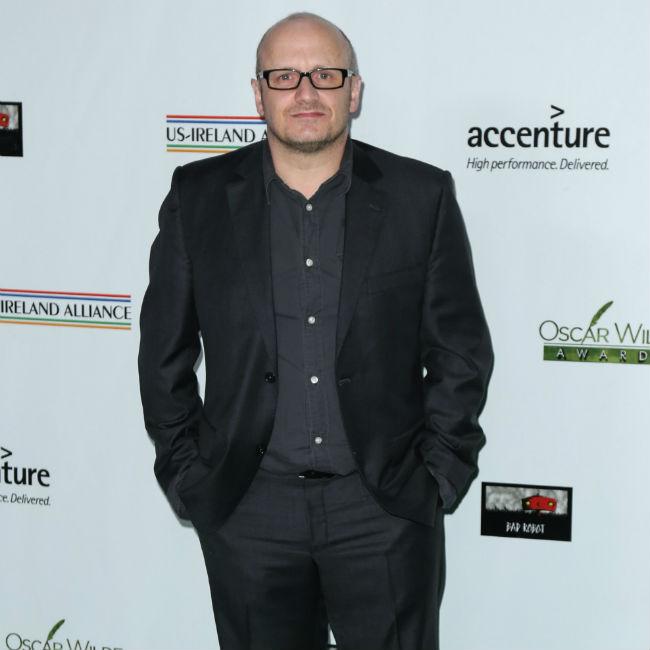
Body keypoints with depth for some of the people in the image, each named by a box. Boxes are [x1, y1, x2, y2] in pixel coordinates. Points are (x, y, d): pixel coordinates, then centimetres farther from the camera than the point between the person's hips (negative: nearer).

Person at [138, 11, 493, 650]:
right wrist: (187, 474, 3)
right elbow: (165, 353, 7)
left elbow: (461, 349, 3)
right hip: (246, 508, 1)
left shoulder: (422, 196, -1)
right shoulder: (199, 197, 1)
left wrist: (438, 472, -1)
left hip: (386, 505, -1)